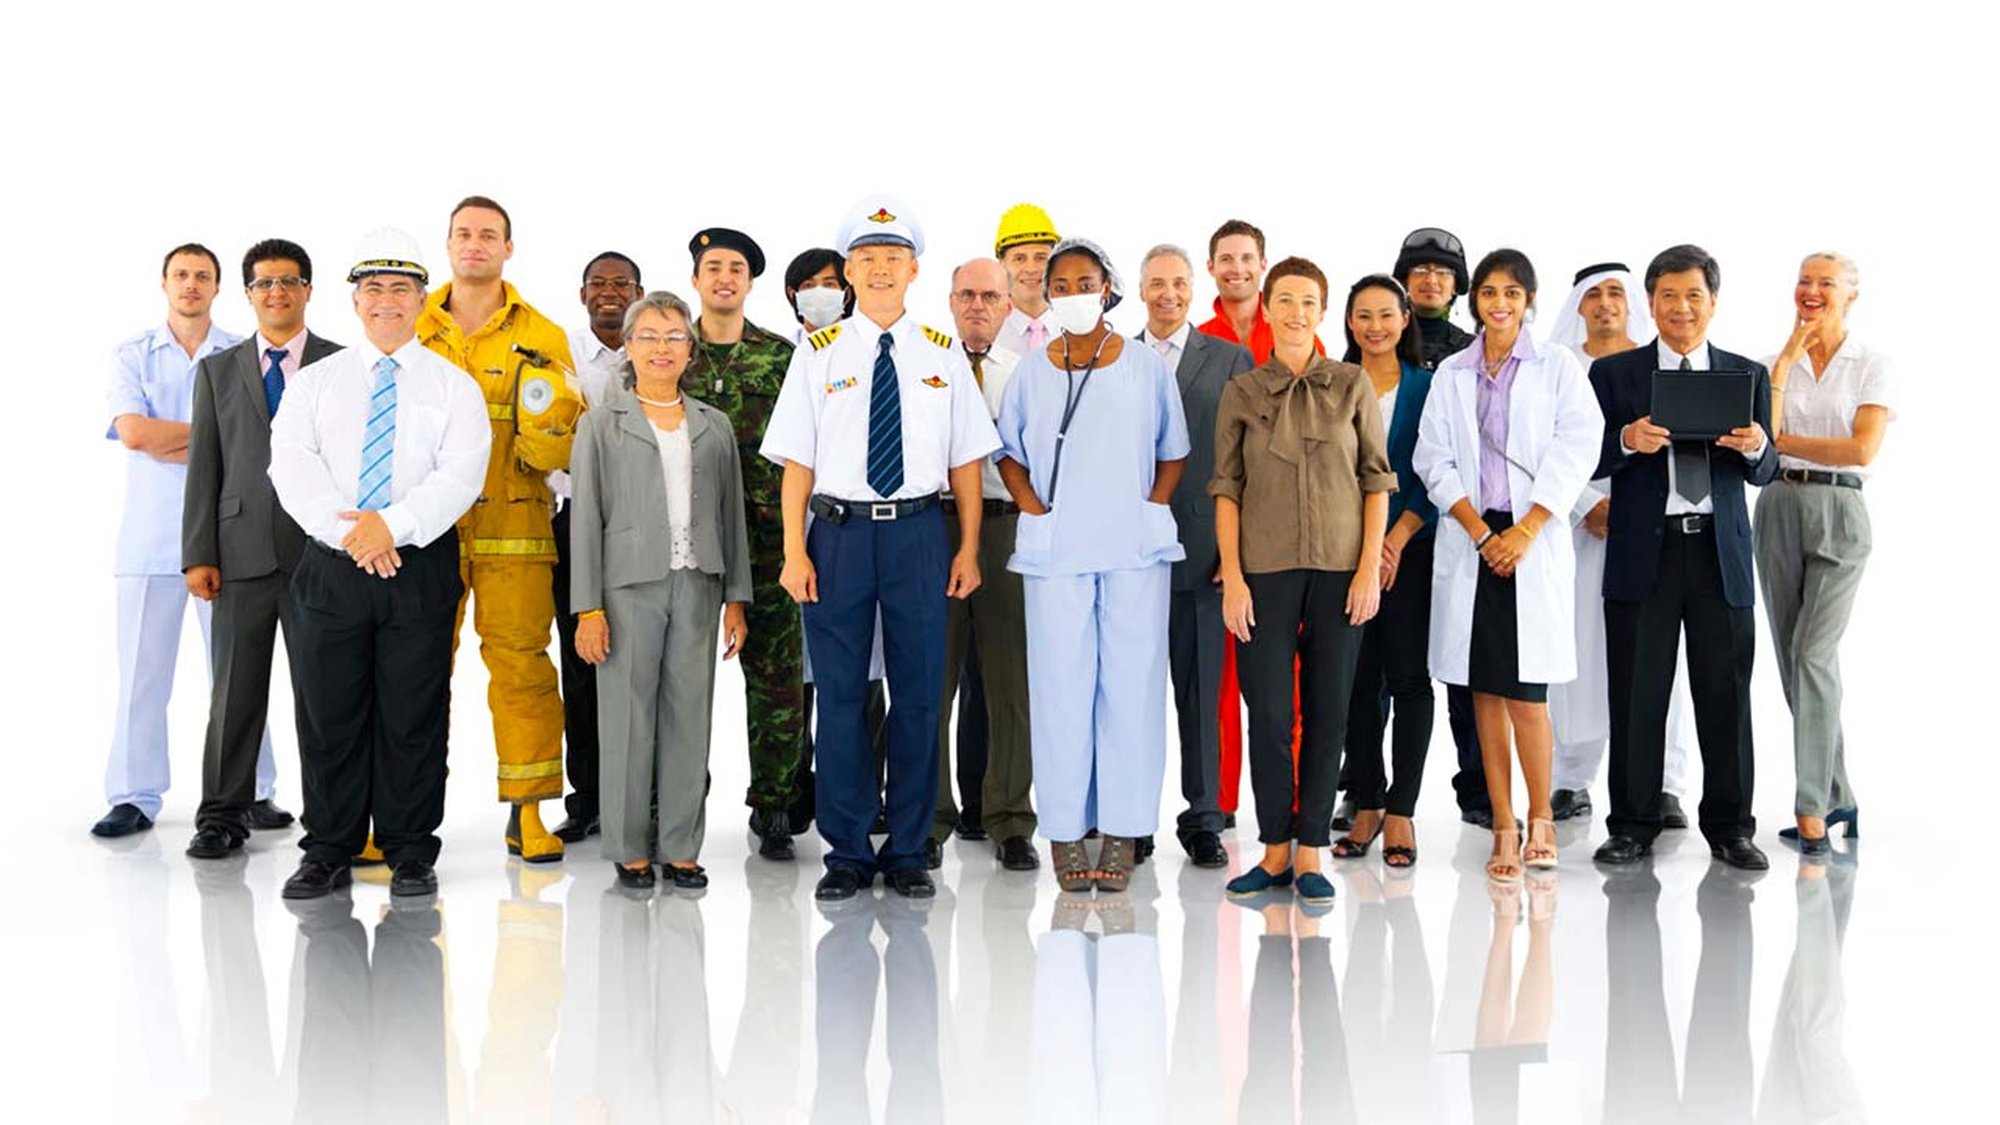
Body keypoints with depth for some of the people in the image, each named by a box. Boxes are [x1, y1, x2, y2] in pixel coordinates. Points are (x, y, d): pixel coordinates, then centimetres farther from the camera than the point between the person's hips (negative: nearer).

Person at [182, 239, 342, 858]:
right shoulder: (218, 371, 13)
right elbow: (204, 467, 9)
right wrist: (199, 554, 1)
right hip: (242, 550, 2)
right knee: (235, 690, 5)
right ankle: (223, 814, 14)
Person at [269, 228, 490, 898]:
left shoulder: (454, 386, 6)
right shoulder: (314, 383, 11)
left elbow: (460, 475, -7)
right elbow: (292, 465, -3)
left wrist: (392, 523, -18)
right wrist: (348, 532, -15)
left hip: (421, 567, -1)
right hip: (333, 566, 2)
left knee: (414, 714, 2)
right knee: (328, 713, 5)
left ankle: (411, 853, 12)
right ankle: (328, 854, 15)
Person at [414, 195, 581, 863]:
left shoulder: (541, 338, 7)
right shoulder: (412, 331, 11)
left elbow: (563, 444, 5)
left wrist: (545, 425, -18)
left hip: (513, 528, -1)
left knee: (521, 665, -1)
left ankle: (527, 813, 7)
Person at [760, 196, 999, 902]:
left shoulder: (943, 355, 8)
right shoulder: (818, 354, 4)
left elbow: (965, 459, 8)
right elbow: (797, 461, 2)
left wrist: (969, 549, 2)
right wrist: (794, 552, -5)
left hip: (918, 531, 1)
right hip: (839, 531, -1)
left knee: (918, 693, 4)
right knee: (840, 693, 3)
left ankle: (908, 851, 16)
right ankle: (847, 853, 15)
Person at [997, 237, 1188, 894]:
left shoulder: (1147, 369, 6)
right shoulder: (1031, 374, 8)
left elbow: (1173, 453, 12)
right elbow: (1010, 454, 15)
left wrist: (1151, 511, -1)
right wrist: (1037, 516, 1)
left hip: (1135, 549, 0)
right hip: (1055, 550, 1)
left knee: (1132, 683, 0)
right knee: (1060, 686, 0)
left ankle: (1122, 833, 7)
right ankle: (1065, 831, 8)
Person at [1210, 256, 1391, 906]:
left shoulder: (1353, 387, 6)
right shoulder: (1241, 393, 6)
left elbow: (1377, 480, 5)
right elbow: (1226, 488, 4)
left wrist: (1370, 567, -3)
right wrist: (1231, 576, -4)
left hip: (1340, 569, 0)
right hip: (1265, 570, 0)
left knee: (1327, 711, 3)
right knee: (1268, 712, -1)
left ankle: (1310, 853, 11)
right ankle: (1275, 851, 11)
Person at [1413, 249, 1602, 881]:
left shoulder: (1557, 367, 6)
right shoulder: (1451, 375, 12)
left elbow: (1577, 449, -3)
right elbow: (1433, 459, 5)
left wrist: (1525, 530, -11)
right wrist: (1480, 532, -7)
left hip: (1534, 544, -2)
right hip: (1468, 542, 3)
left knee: (1525, 693, -8)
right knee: (1485, 693, 2)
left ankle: (1541, 821, 10)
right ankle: (1504, 832, 8)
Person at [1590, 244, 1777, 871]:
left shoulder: (1749, 376, 11)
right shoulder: (1614, 374, 6)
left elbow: (1764, 473, 7)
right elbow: (1588, 462, 1)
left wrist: (1755, 448, -15)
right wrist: (1627, 440, -18)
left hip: (1721, 551, 1)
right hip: (1643, 552, -1)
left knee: (1726, 695, 4)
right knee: (1636, 696, 2)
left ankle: (1730, 826, 14)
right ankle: (1633, 826, 11)